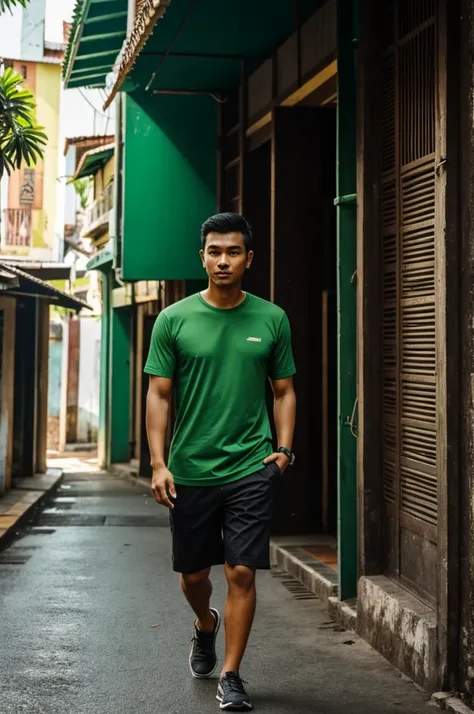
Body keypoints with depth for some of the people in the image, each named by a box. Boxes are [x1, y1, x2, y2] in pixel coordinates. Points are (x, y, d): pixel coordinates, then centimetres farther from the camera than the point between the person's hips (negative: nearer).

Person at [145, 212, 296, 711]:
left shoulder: (271, 320, 3)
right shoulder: (174, 320, 0)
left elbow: (284, 391, 11)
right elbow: (158, 395, -1)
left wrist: (283, 450, -2)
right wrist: (158, 463, -9)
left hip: (251, 469, -1)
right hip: (190, 470, 1)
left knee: (242, 573, -4)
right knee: (192, 572, 14)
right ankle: (205, 625, 47)